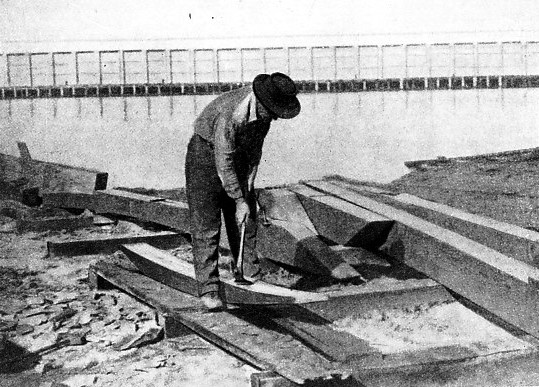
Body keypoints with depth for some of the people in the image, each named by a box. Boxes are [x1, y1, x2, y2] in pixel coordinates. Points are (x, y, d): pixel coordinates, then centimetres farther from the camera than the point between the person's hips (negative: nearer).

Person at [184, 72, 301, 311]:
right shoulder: (230, 114, -36)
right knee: (206, 223, -10)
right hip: (206, 155, -7)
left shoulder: (264, 108, -13)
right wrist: (239, 200, -24)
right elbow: (223, 163, -29)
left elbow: (256, 148, 0)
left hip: (238, 155, 7)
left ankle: (251, 273, 22)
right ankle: (208, 288, -7)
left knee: (247, 219, 9)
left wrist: (248, 187, -2)